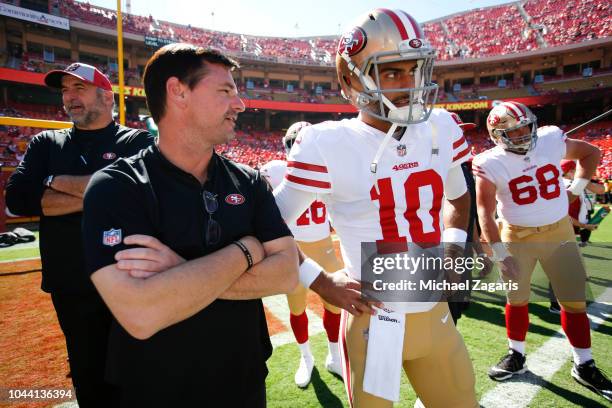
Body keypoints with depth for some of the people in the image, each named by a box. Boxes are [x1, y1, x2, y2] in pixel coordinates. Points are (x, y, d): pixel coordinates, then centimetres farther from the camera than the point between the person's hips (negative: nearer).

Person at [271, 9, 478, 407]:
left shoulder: (441, 129, 0)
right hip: (375, 322, -4)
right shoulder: (327, 146, -16)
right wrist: (323, 283, -11)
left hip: (436, 314, 5)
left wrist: (454, 244, 5)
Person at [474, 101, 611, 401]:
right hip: (517, 236, -2)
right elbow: (485, 213, -18)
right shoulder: (491, 164, -15)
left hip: (558, 232, 3)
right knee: (517, 299, 10)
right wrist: (500, 253, -23)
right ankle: (516, 356, 30)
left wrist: (576, 189, 3)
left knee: (574, 300, 7)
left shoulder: (551, 140, -5)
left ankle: (584, 366, 24)